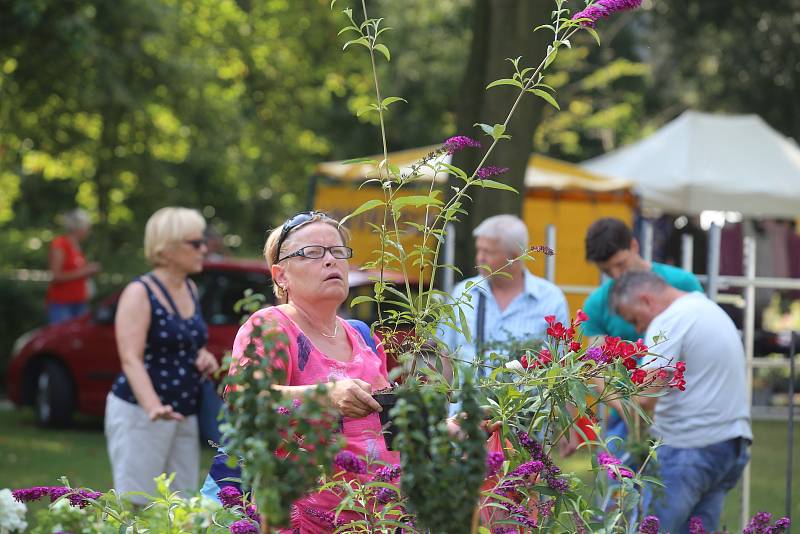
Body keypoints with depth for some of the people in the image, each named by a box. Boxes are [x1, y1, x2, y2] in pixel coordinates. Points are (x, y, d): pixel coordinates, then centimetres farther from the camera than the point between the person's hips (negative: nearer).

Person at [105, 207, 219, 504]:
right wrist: (153, 406, -37)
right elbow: (131, 358, -21)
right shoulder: (140, 293, -11)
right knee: (136, 505, -11)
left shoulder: (190, 290, 13)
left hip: (185, 416, 8)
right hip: (139, 413, -7)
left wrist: (204, 356, 6)